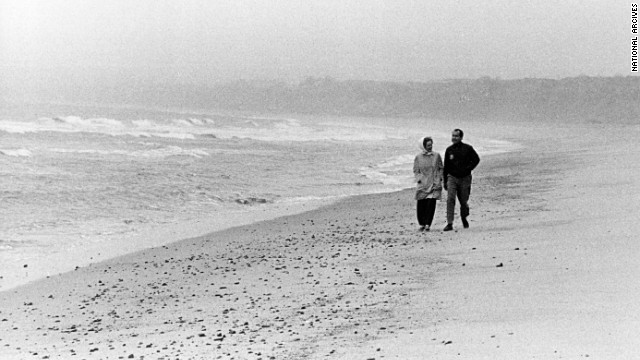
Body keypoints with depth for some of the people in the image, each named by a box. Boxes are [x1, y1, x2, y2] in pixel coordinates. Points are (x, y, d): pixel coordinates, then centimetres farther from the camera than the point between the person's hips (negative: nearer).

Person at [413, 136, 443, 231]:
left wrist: (439, 179, 3)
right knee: (421, 204, 1)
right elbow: (416, 170, 9)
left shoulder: (436, 156, 6)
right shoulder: (418, 157, 3)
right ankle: (421, 224, 15)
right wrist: (419, 179, -4)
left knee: (431, 203, -11)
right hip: (422, 184, 0)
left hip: (434, 184, 0)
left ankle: (428, 224, -7)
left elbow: (441, 168, 13)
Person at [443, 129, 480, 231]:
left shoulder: (468, 148, -3)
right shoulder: (449, 150, 4)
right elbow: (446, 166, 9)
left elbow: (476, 159, 4)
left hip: (465, 178, -1)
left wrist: (468, 168, -9)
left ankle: (464, 218, 39)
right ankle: (449, 224, -17)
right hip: (452, 177, 1)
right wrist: (445, 181, 8)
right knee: (450, 199, -15)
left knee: (463, 201, 9)